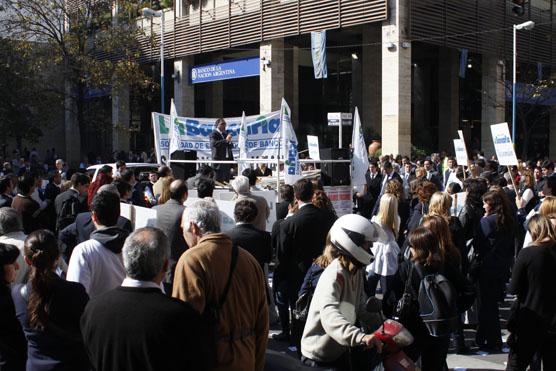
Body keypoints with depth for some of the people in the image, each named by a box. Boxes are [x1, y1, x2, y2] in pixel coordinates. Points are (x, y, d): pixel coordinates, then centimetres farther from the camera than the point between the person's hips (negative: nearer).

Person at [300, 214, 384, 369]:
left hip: (340, 352, 9)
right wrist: (360, 336, -60)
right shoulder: (334, 275, -28)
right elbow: (330, 315, -45)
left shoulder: (356, 273, 3)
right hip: (319, 357, -9)